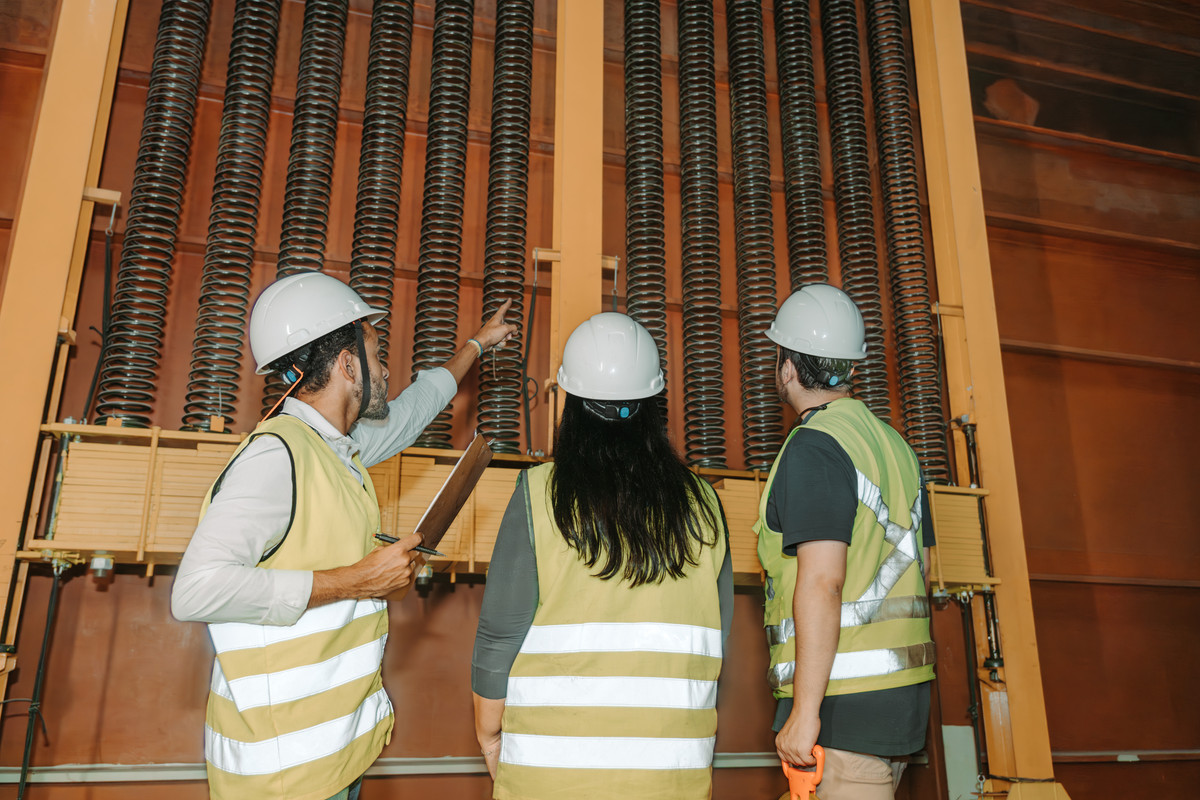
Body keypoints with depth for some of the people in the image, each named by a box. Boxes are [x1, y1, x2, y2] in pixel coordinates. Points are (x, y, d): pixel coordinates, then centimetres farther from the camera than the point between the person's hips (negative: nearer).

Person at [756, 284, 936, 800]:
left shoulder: (813, 447, -14)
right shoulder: (893, 444, 14)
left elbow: (822, 583, -21)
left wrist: (804, 711, -19)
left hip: (844, 699, -9)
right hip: (900, 693, 9)